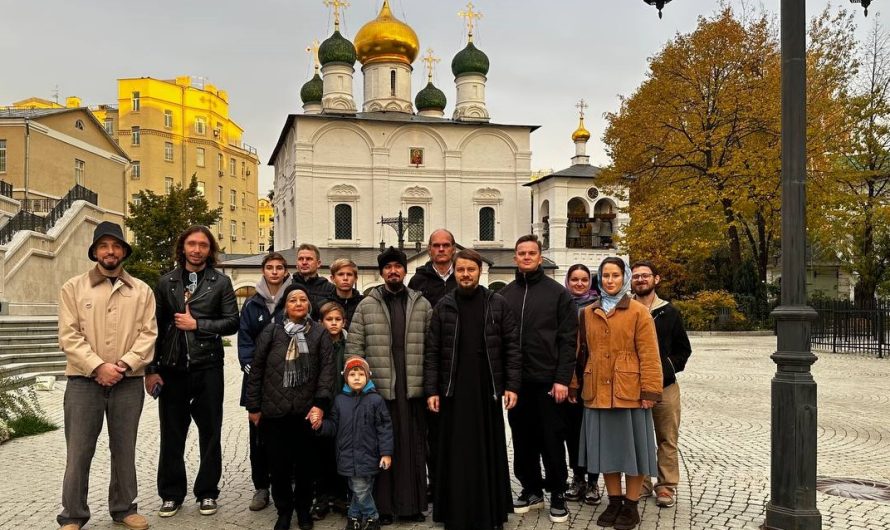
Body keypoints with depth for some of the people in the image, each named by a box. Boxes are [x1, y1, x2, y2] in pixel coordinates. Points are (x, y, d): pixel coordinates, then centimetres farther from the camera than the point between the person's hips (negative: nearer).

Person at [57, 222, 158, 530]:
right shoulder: (73, 288, 3)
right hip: (84, 381, -1)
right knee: (78, 451, 3)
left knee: (125, 450, 11)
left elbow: (148, 334, 0)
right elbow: (69, 336, -5)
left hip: (129, 383, 2)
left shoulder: (141, 291, 6)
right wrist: (98, 366, -15)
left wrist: (124, 365, -13)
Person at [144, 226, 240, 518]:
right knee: (171, 434, 8)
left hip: (207, 367, -1)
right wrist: (151, 368, 0)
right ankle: (171, 494, 21)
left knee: (210, 432, 7)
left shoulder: (221, 282, 3)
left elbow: (232, 322, -3)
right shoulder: (166, 282, 7)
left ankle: (207, 492, 20)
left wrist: (197, 324, -11)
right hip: (172, 368, 1)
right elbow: (155, 327, 5)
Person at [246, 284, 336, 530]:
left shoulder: (319, 333, 3)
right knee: (278, 465, 6)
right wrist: (253, 406, 4)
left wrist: (320, 403, -10)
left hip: (306, 412, 0)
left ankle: (303, 509, 28)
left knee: (304, 464, 9)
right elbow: (256, 370, 5)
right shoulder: (270, 332, 3)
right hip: (274, 411, 0)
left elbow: (327, 369, -2)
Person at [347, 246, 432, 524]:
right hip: (378, 388, -1)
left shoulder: (422, 304, 9)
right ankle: (382, 506, 13)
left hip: (413, 388, 1)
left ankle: (412, 504, 18)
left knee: (413, 446, 7)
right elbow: (354, 347, 3)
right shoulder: (366, 305, 5)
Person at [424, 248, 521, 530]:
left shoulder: (497, 304, 2)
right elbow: (432, 352, 4)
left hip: (488, 390, 0)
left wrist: (512, 386, -5)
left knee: (489, 452, 7)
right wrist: (431, 390, -2)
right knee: (456, 454, 6)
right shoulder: (443, 306, 4)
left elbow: (512, 346, 1)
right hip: (454, 391, 1)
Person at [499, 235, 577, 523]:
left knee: (552, 440, 4)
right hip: (516, 380, 3)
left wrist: (562, 379, -12)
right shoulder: (504, 294, 9)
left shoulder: (557, 292, -1)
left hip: (548, 380, -3)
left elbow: (568, 339, -5)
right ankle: (531, 490, 25)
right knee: (523, 439, 11)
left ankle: (557, 494, 16)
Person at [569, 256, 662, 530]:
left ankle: (631, 505, 17)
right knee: (606, 447, 10)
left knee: (632, 446, 4)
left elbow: (649, 355, -6)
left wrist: (650, 391, -12)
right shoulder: (587, 313, 10)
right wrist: (574, 386, 9)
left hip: (630, 392, -4)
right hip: (597, 393, 4)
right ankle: (614, 502, 23)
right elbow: (581, 353, 12)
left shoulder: (639, 312, -2)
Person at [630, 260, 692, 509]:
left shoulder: (669, 313, 7)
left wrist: (666, 370, -4)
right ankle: (640, 483, 19)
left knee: (667, 439, 5)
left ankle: (666, 486, 14)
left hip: (665, 386, 0)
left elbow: (684, 349, 11)